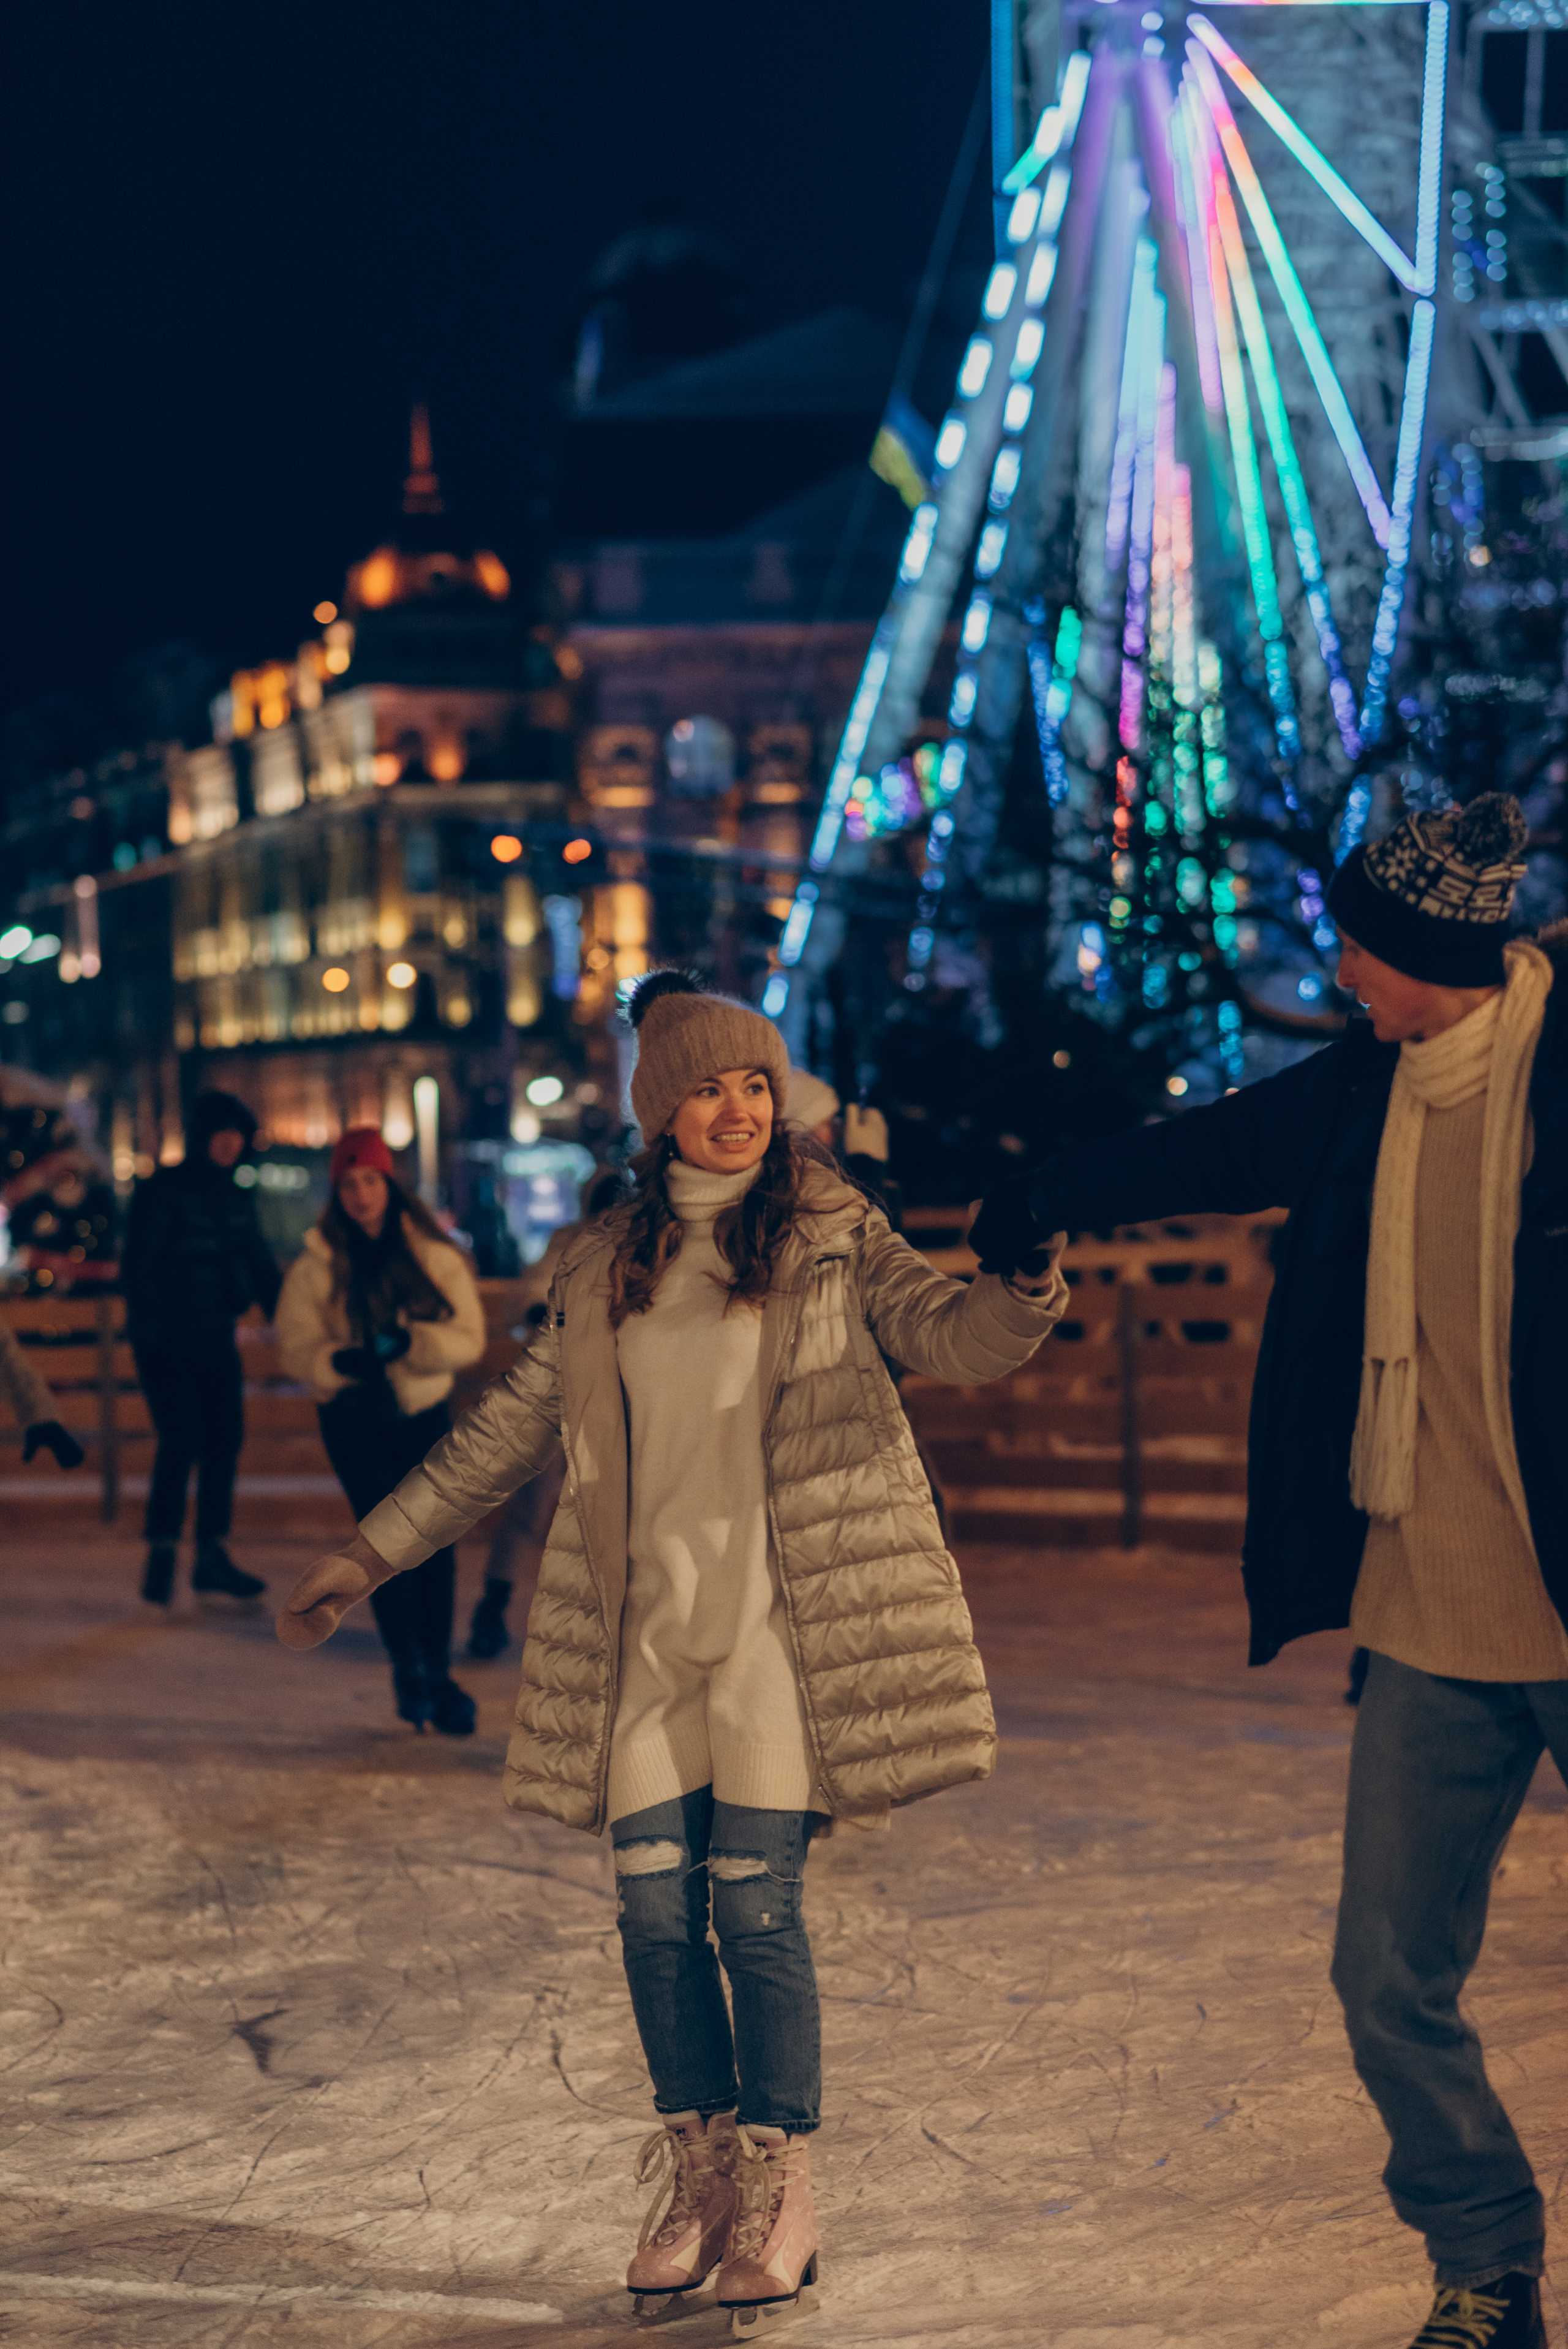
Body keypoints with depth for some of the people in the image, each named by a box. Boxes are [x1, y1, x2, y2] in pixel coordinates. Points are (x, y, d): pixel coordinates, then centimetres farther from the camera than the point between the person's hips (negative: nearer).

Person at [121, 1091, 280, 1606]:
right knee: (180, 1440, -14)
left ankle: (212, 1559, 12)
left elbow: (260, 1264, 14)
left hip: (214, 1339, 7)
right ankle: (160, 1560, -10)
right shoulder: (162, 1192, -8)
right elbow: (137, 1268, -12)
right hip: (164, 1341, -7)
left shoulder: (235, 1198, 11)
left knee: (224, 1439, 4)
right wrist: (149, 1321, -22)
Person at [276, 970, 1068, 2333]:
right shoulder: (606, 1270, 13)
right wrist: (371, 1556, 18)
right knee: (656, 1908, 2)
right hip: (647, 1629, 3)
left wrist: (1024, 1307, -33)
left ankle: (779, 2193, 8)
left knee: (756, 1906, -6)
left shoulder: (829, 1238, 4)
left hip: (776, 1621, -3)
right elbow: (508, 1432, 18)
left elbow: (944, 1330, -9)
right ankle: (700, 2178, 18)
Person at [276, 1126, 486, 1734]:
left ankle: (437, 1675, 16)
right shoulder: (316, 1266, -4)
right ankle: (408, 1667, 8)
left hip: (425, 1415, 2)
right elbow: (295, 1348, -7)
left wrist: (409, 1344, -24)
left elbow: (468, 1338, -7)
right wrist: (343, 1361, -26)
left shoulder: (435, 1256, -3)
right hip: (354, 1421, -1)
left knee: (437, 1546, 1)